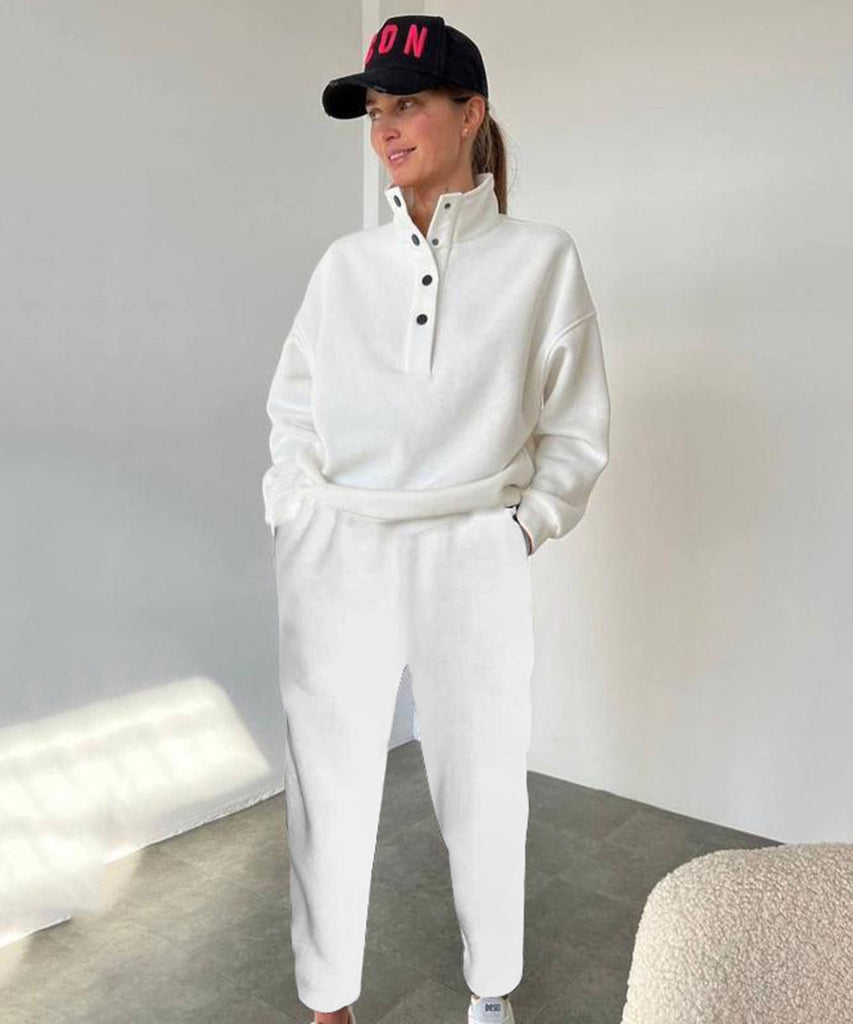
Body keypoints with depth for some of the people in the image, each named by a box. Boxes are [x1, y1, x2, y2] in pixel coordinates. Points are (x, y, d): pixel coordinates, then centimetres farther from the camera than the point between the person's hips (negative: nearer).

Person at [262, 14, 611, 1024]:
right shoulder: (345, 264, 9)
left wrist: (524, 529, -4)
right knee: (330, 786, 7)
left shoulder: (541, 258, 2)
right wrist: (296, 523, 3)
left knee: (483, 785, 9)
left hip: (472, 561, -1)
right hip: (336, 560, 2)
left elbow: (576, 429, 4)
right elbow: (292, 411, 13)